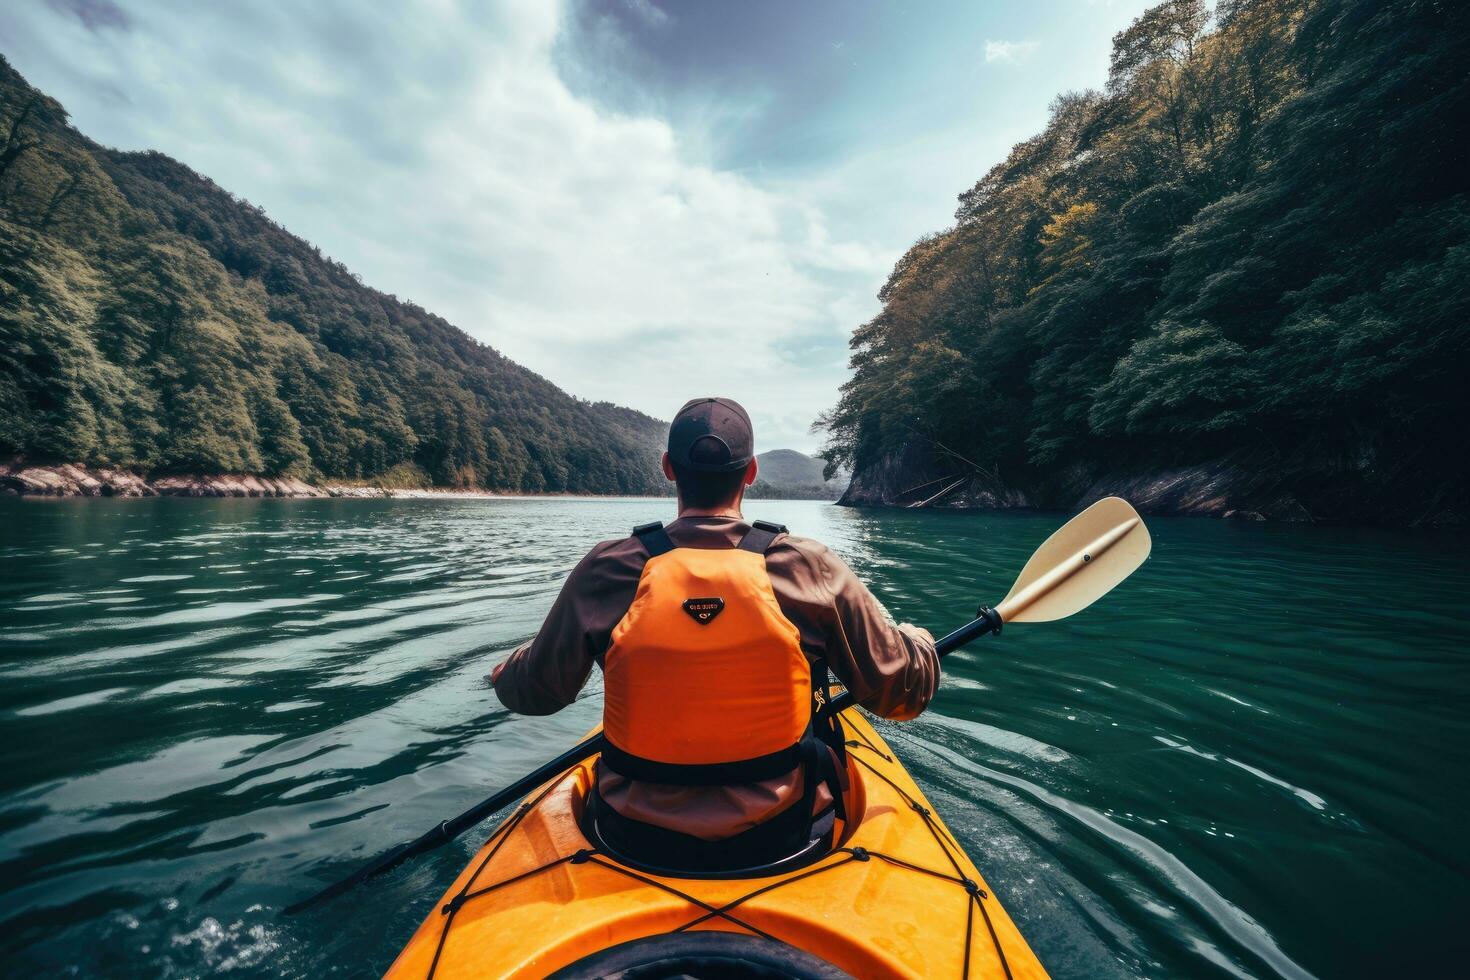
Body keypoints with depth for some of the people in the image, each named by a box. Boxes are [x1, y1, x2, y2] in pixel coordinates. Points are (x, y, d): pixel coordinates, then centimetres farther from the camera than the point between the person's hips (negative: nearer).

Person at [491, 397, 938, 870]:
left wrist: (505, 674, 22)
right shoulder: (809, 567, -17)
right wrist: (916, 638, 15)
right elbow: (906, 689, -8)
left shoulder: (606, 569, -15)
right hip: (782, 838, 0)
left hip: (635, 842, 2)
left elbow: (537, 692, -2)